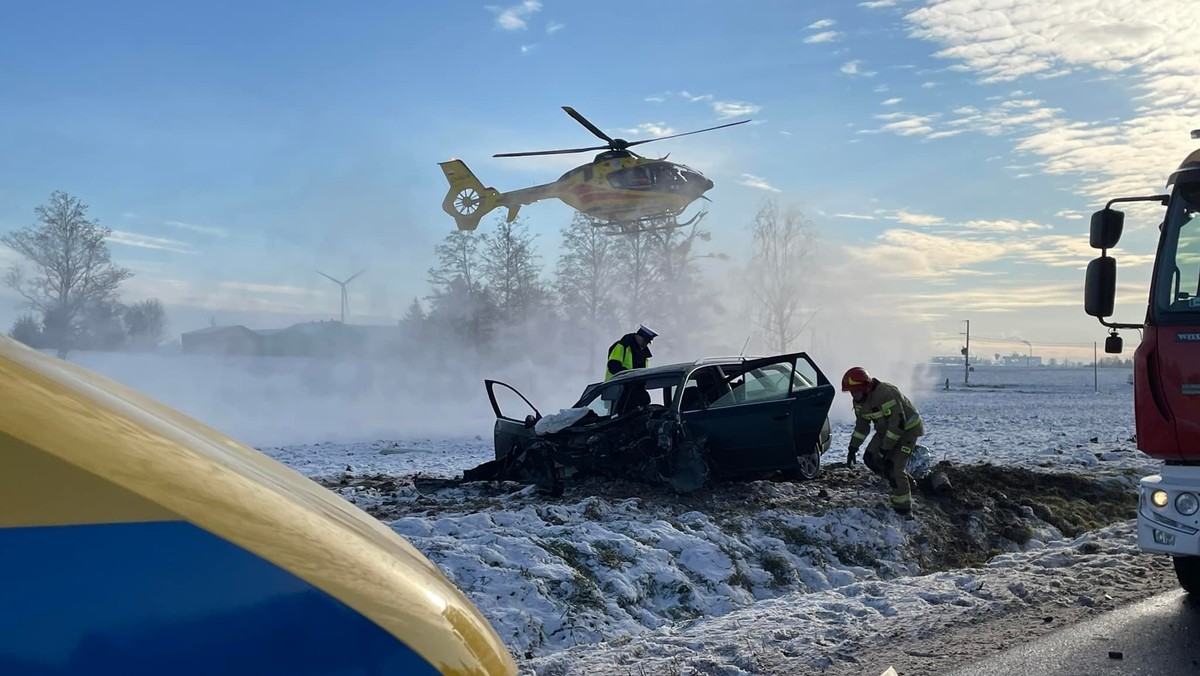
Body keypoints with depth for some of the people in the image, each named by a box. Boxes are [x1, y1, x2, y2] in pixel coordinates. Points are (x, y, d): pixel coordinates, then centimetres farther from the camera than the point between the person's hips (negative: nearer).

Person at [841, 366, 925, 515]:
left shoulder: (885, 394, -33)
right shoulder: (860, 400, -4)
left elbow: (898, 423, -32)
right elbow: (862, 425, 7)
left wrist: (886, 449, -28)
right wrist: (853, 448, 1)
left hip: (907, 429, -9)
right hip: (886, 430, 9)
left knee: (894, 466, -17)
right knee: (870, 458, -1)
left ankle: (903, 507, -7)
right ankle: (898, 481, 17)